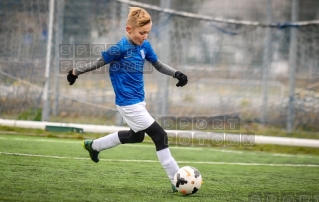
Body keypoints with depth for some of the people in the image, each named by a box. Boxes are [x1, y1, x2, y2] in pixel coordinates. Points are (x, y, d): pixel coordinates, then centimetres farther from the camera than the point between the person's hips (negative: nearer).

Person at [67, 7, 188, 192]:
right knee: (160, 136, -12)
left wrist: (176, 73, -2)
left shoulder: (144, 46, 1)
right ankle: (177, 182, -9)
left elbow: (158, 65, 13)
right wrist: (76, 72, 1)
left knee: (137, 136, 30)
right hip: (129, 103, -9)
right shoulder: (121, 48, -20)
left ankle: (94, 145, 46)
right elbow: (98, 63, -9)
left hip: (138, 101, 9)